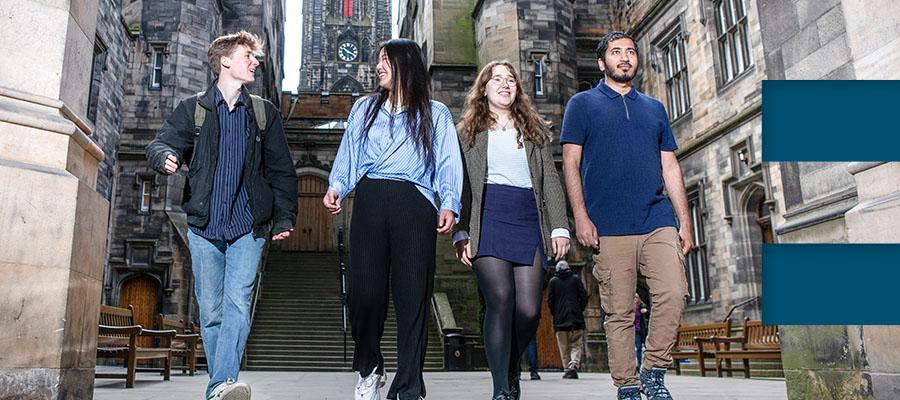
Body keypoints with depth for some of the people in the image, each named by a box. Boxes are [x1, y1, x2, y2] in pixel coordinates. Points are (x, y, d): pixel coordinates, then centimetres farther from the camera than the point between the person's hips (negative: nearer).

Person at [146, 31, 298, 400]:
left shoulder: (264, 113, 10)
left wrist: (285, 217, 5)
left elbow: (282, 171, 11)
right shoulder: (192, 109, 8)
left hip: (248, 228, 0)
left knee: (237, 304, -15)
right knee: (211, 312, 4)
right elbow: (160, 143, 0)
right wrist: (165, 156, -25)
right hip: (204, 229, 1)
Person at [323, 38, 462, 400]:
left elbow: (448, 164, 5)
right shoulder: (364, 109, 23)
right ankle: (368, 370, 21)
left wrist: (449, 204, -11)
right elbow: (347, 155, 17)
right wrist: (336, 188, -2)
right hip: (369, 201, 2)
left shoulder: (435, 115, 15)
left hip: (414, 205, -2)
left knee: (412, 296, -4)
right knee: (364, 290, -4)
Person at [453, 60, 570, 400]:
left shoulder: (535, 130, 23)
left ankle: (511, 369, 22)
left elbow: (551, 181, 16)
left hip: (529, 220, 3)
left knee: (529, 310, -5)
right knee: (500, 300, -16)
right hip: (488, 218, -2)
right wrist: (461, 232, -4)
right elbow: (459, 185, 7)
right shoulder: (468, 131, 16)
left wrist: (560, 227, 4)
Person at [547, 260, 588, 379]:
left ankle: (567, 369, 6)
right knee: (577, 345, 4)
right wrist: (580, 310, 12)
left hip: (560, 319, 0)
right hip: (576, 318, 0)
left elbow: (549, 300, 1)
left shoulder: (553, 281, 4)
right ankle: (574, 364, -17)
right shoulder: (576, 279, 4)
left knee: (564, 347, 8)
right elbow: (584, 296, 0)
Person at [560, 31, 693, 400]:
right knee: (619, 312, -1)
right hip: (609, 227, -3)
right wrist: (580, 216, -10)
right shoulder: (583, 104, 10)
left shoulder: (654, 108, 21)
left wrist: (684, 221, 11)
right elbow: (571, 163, 2)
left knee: (673, 294, -11)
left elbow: (670, 167, 19)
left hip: (658, 222, 3)